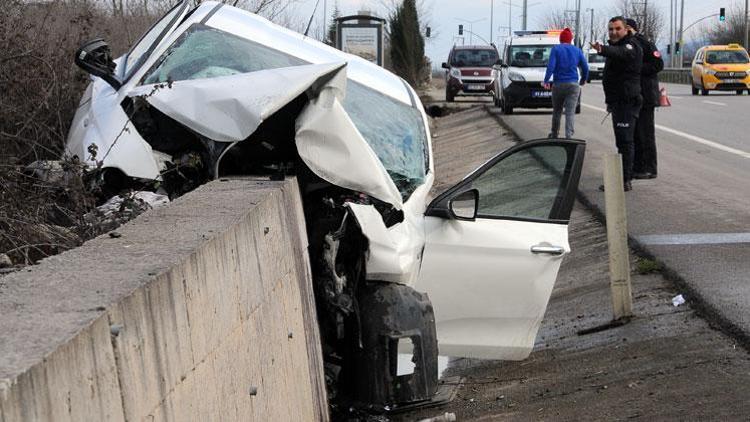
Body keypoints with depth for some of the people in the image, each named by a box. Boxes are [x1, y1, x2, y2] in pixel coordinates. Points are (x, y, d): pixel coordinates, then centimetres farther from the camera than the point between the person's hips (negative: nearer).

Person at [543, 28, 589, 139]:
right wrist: (583, 80, 26)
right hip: (573, 85, 1)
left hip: (558, 85, -1)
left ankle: (554, 134, 27)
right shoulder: (577, 50, 7)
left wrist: (546, 81, -6)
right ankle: (569, 136, -17)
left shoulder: (556, 49, -1)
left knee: (557, 111, 15)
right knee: (570, 113, -4)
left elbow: (551, 66, -12)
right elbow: (585, 67, 10)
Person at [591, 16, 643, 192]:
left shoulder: (630, 46, -15)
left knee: (625, 141, -12)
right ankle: (625, 177, 25)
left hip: (627, 101, -11)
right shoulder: (616, 46, 19)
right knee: (622, 141, 16)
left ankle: (625, 180, -13)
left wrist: (603, 49, -59)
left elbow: (619, 53, -39)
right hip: (618, 101, 11)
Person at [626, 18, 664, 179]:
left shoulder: (645, 44, -6)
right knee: (633, 133, 9)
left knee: (646, 133, -6)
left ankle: (650, 169, -3)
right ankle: (637, 167, 15)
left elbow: (658, 64, -15)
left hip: (645, 96, -8)